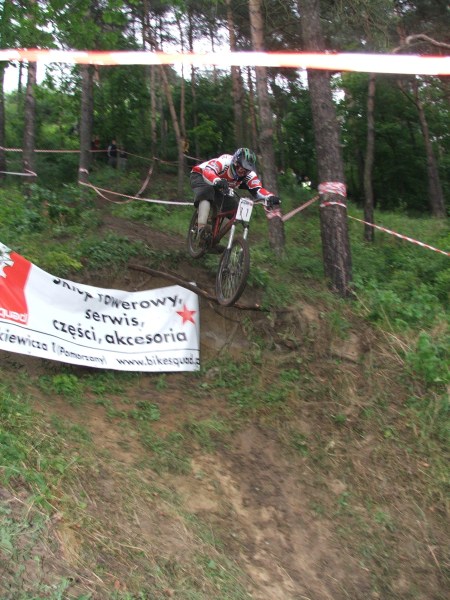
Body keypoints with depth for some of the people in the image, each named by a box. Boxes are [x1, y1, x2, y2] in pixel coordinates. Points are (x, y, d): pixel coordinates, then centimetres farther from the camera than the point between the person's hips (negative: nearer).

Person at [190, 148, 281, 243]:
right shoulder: (224, 161, -36)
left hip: (216, 189, 6)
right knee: (207, 191, -40)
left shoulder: (249, 175, -22)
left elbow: (257, 190, -35)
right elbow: (207, 172, -53)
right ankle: (202, 228, -40)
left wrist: (270, 198, -57)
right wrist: (217, 181, -75)